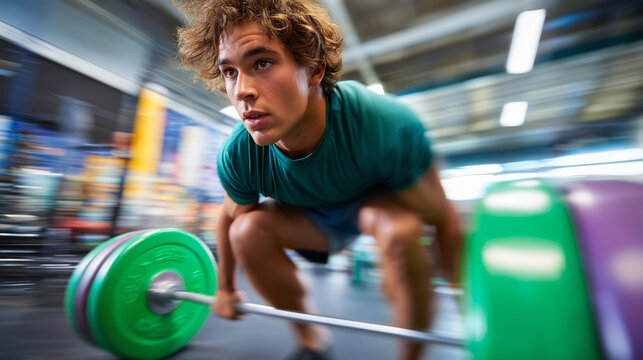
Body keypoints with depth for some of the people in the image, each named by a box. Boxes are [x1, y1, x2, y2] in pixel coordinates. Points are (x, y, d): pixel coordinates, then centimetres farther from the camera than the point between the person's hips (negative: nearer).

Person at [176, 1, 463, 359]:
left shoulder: (387, 127, -37)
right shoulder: (237, 156, -25)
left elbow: (442, 218, -23)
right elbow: (230, 216, -4)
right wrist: (225, 289, 10)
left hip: (378, 202, -2)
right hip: (314, 215, 3)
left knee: (400, 229, -36)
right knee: (246, 231, -21)